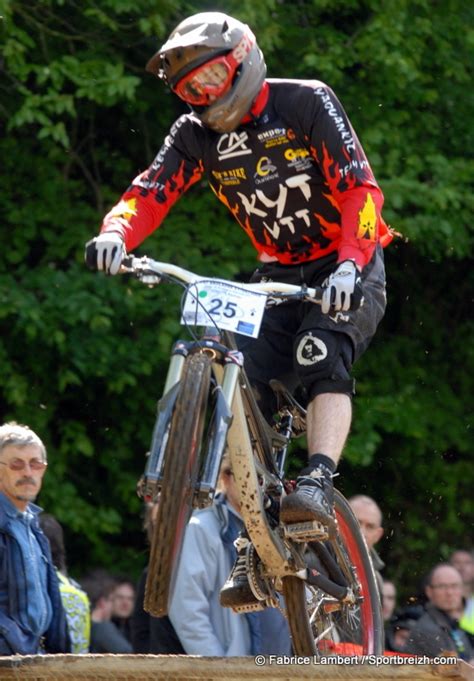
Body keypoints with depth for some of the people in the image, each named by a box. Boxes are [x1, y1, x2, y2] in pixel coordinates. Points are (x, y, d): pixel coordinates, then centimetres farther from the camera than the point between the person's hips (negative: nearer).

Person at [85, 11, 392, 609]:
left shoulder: (305, 104, -15)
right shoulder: (196, 135, -1)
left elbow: (360, 188, -22)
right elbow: (151, 192, -14)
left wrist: (349, 266, -37)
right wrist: (114, 234, -37)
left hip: (345, 269, -4)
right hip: (278, 274, 4)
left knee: (320, 355, -33)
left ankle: (317, 485, -40)